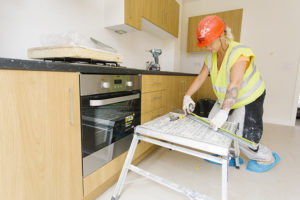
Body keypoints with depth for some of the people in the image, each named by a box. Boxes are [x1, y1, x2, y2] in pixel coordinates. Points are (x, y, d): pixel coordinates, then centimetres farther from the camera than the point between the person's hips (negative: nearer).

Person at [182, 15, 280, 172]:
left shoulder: (239, 53, -28)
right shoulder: (211, 56, -4)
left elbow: (234, 85, -41)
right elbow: (200, 77, -5)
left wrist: (224, 111, -50)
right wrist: (187, 96, -14)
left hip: (248, 99, -7)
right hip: (225, 99, 8)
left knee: (240, 135, -7)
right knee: (212, 125, 3)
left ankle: (268, 158, 23)